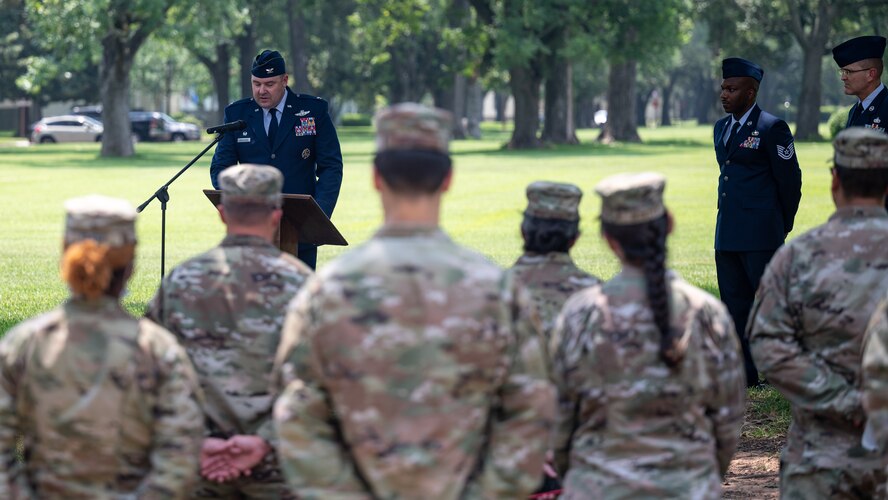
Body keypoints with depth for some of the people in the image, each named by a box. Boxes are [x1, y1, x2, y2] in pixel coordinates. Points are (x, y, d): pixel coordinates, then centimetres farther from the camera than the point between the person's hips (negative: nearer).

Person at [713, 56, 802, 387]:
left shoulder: (771, 128, -10)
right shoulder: (721, 127, 14)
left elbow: (790, 180, -5)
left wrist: (783, 226, 3)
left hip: (760, 235, -8)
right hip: (727, 233, 8)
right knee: (735, 304, 8)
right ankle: (745, 372, 14)